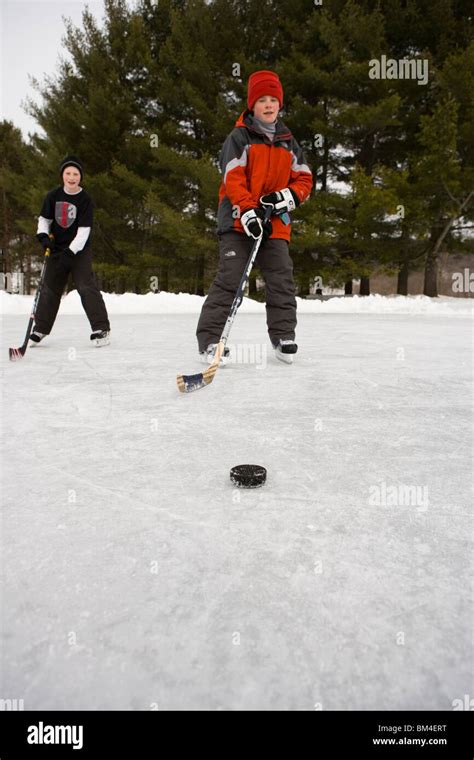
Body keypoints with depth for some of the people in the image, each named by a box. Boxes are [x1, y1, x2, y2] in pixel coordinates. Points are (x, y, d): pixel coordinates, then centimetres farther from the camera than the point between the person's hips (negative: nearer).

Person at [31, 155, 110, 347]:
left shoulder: (85, 200, -10)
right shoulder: (53, 196, 1)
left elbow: (84, 230, -16)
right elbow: (43, 219, 8)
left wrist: (70, 252, -23)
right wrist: (43, 236, -13)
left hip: (79, 250, -4)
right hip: (57, 249, 4)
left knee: (86, 287, -15)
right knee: (50, 288, 8)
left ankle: (101, 328, -13)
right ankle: (40, 329, 19)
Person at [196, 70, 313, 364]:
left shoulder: (288, 142, 16)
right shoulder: (239, 136, 1)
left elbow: (304, 180, 14)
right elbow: (233, 179, -10)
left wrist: (287, 196, -8)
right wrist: (248, 212, -24)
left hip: (276, 221, 5)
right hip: (238, 219, -4)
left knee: (282, 279, 0)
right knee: (229, 279, -12)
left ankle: (284, 336, 12)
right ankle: (209, 339, -7)